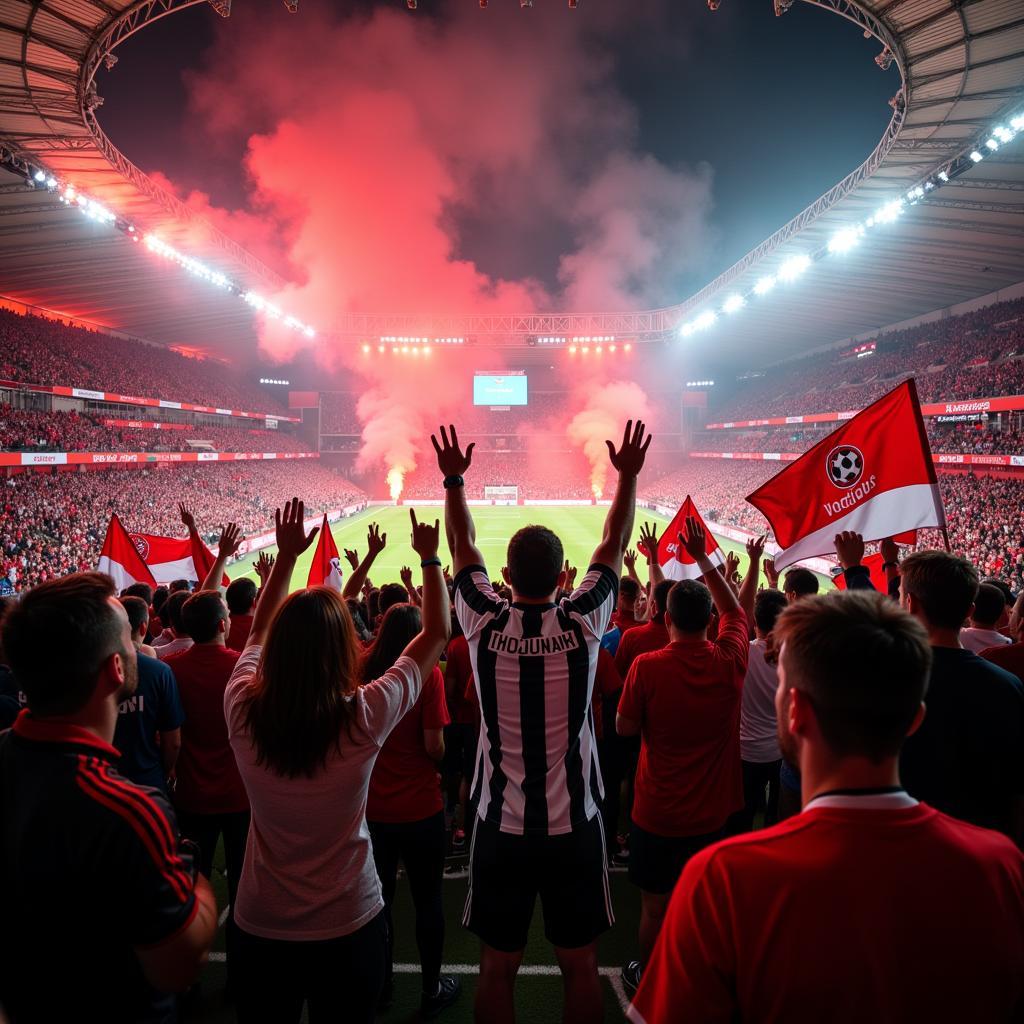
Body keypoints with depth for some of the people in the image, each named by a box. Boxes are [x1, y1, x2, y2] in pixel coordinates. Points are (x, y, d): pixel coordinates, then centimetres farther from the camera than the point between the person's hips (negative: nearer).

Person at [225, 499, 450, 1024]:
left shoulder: (243, 710, -18)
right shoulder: (365, 718, -26)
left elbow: (258, 630, 3)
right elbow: (437, 633, -12)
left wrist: (286, 556, 7)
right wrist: (430, 557, -2)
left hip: (261, 927, 3)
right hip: (348, 926, -3)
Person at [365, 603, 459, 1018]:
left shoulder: (364, 671, -6)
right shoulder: (427, 673, -16)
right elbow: (434, 746, -16)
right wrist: (436, 761, 3)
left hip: (372, 806, 4)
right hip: (419, 807, -3)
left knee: (378, 895, 20)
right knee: (427, 899, 14)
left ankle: (379, 984, 36)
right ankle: (432, 990, 28)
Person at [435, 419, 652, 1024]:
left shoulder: (485, 625, -12)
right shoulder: (582, 623, -13)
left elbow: (463, 548, 5)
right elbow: (615, 546, 2)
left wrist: (454, 481, 14)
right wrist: (629, 475, 11)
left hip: (501, 825, 1)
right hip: (574, 825, 0)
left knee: (498, 967, 16)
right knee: (580, 965, 17)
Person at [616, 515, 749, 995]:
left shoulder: (647, 666, -21)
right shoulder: (730, 661, -13)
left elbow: (624, 728, -8)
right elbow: (735, 610, 7)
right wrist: (703, 557, 9)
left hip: (657, 812, -3)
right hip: (713, 810, 3)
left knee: (655, 906, 16)